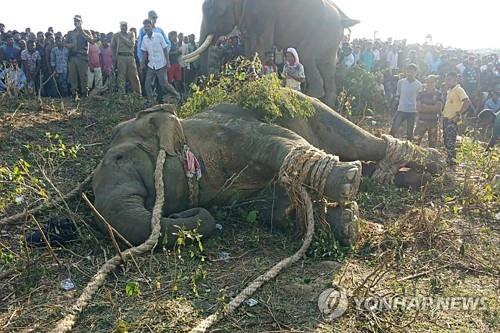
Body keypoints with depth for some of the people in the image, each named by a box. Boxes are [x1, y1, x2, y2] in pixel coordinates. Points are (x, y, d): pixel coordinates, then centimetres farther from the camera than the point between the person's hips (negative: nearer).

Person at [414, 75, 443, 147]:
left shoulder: (439, 95, 1)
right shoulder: (421, 94, 4)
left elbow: (438, 108, -10)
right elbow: (418, 107, -5)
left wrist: (425, 106, -10)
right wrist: (432, 108, -11)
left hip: (433, 121, 0)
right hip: (422, 120, 0)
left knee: (432, 142, 7)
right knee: (416, 140, -6)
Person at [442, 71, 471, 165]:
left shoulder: (459, 90, -11)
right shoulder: (449, 90, 16)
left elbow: (467, 102, -23)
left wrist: (458, 114, -23)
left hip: (452, 120, -9)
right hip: (446, 119, 9)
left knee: (451, 142, -8)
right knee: (446, 141, 14)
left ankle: (452, 161, -1)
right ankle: (449, 159, 24)